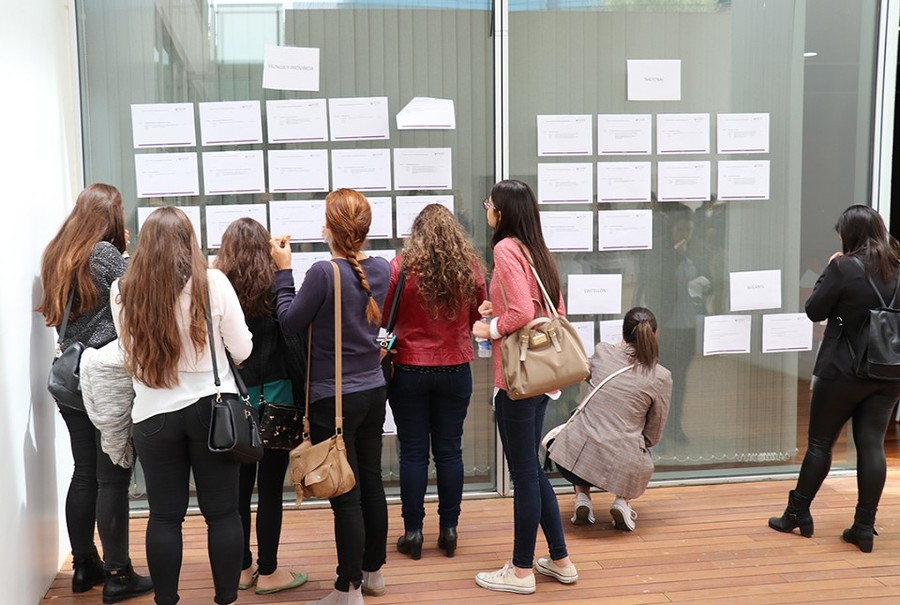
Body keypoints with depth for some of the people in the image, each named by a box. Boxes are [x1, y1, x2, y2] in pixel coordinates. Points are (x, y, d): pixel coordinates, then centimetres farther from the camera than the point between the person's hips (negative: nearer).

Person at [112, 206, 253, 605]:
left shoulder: (123, 291, -4)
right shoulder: (213, 283, -10)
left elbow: (129, 353, 8)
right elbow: (242, 350, -3)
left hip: (153, 415, 2)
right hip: (212, 408, -1)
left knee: (164, 516, 11)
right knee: (222, 512, 9)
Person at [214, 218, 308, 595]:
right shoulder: (274, 287, -9)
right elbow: (293, 344, -9)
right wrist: (305, 394, -1)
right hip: (273, 399, -3)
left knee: (240, 484, 14)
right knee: (270, 487, 6)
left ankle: (242, 568, 25)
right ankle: (267, 573, 14)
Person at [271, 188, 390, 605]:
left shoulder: (323, 273, -21)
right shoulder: (381, 269, -1)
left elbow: (290, 323, -10)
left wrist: (284, 270, -2)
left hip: (333, 397, -7)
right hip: (373, 390, 7)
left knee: (345, 496, 2)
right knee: (371, 482, 18)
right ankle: (373, 571, 33)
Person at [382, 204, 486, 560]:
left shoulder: (401, 267, -12)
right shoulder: (470, 268, -5)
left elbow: (382, 318, -3)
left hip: (410, 369, -2)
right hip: (456, 370, 2)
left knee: (413, 452, 7)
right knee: (449, 450, 11)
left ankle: (413, 532, 15)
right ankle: (449, 530, 20)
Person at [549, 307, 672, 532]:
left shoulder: (602, 352, 3)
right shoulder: (661, 377, -2)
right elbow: (653, 437, 6)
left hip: (573, 458, 2)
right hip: (622, 469, -1)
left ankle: (582, 497, 16)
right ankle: (622, 501, 10)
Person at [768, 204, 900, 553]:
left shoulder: (844, 267, -15)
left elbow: (814, 311, -8)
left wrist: (829, 272, 2)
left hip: (844, 372, -5)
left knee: (820, 443, 7)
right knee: (872, 446, 6)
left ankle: (797, 514, 18)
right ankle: (864, 527, 9)